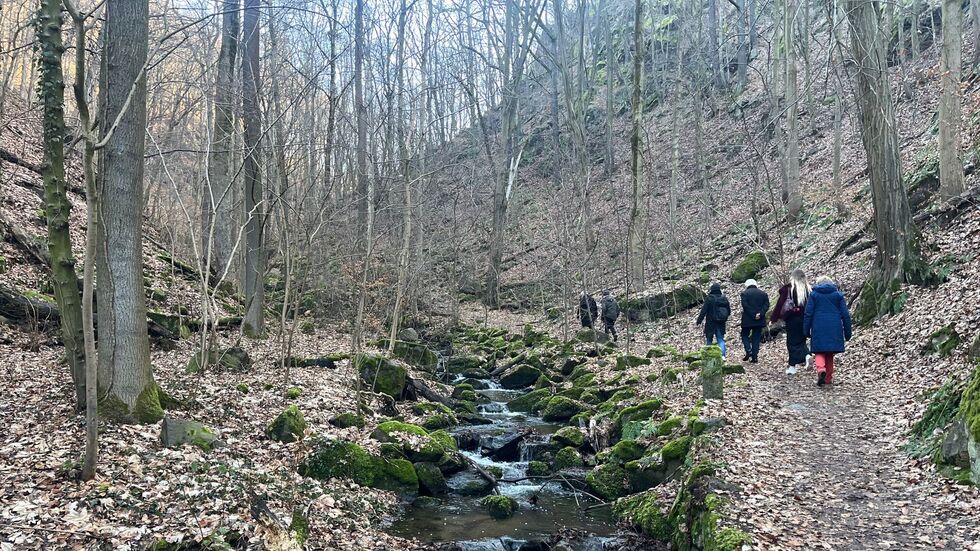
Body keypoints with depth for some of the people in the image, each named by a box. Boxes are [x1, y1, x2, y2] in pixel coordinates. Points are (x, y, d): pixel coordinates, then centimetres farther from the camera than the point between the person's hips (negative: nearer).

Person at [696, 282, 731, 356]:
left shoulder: (709, 298, -12)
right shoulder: (724, 298, 3)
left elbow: (703, 311, -13)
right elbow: (729, 311, 10)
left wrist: (699, 320, -6)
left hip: (710, 323, -4)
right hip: (721, 324, 4)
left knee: (709, 339, 7)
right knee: (721, 339, 9)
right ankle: (722, 355, -6)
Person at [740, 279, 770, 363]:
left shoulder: (744, 293, -2)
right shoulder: (763, 293, 10)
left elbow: (745, 306, -13)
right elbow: (766, 305, -1)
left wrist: (753, 315, -13)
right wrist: (760, 314, -10)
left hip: (748, 319, -3)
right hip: (759, 320, 3)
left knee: (745, 334, 13)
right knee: (756, 337, 7)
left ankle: (748, 351, -8)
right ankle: (755, 357, 5)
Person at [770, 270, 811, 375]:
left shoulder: (787, 289, -6)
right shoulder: (809, 289, 3)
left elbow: (780, 304, -6)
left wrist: (773, 319, -2)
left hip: (792, 319, -3)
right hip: (805, 319, 3)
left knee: (792, 342, 2)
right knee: (801, 340, 18)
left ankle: (792, 366, -4)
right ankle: (806, 355, -4)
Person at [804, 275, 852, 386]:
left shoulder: (814, 295, 3)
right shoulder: (838, 295, 7)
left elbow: (808, 313, -1)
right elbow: (845, 314, 5)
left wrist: (806, 330, 5)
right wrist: (847, 332, 9)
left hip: (818, 328, -2)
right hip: (834, 328, 2)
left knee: (819, 352, 4)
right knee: (830, 353, 13)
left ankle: (820, 368, -25)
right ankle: (828, 378, 16)